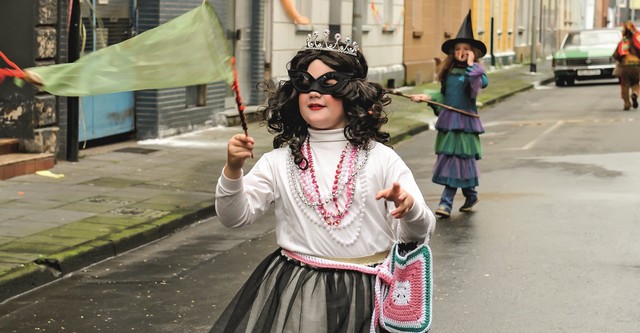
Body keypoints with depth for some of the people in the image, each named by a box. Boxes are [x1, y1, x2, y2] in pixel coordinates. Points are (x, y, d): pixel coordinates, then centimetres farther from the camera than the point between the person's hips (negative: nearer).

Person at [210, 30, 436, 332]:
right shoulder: (279, 161, 3)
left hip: (365, 293, -1)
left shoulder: (381, 159, -1)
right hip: (295, 295, 1)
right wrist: (232, 171, -20)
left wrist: (410, 210, -26)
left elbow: (418, 235, -3)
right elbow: (236, 216, -3)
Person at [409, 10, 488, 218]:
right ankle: (470, 195, 22)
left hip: (465, 121, -6)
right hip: (448, 119, 6)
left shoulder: (474, 71, -5)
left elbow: (483, 83, -27)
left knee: (458, 158, -6)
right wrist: (426, 97, 5)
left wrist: (471, 64, -19)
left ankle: (446, 202, -4)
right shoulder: (448, 71, 10)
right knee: (449, 158, 7)